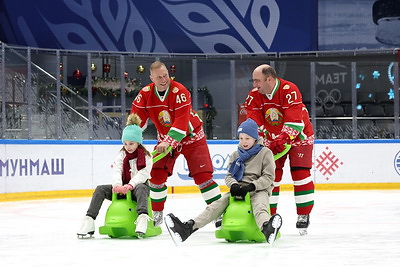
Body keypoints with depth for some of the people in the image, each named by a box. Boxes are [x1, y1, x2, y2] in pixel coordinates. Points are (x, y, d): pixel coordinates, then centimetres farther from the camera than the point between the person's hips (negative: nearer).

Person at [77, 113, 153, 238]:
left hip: (137, 186, -4)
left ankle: (142, 217, -66)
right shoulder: (122, 155, 12)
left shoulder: (146, 156, 0)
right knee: (100, 189, -19)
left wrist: (130, 185, -30)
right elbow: (116, 170, -3)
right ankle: (89, 221, -28)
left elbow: (143, 174, -14)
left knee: (141, 188, -41)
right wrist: (117, 185, -25)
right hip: (123, 187, 4)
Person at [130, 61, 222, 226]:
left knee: (202, 175, -13)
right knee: (157, 174, -5)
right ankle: (156, 214, 12)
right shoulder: (145, 94, -10)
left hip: (191, 136, -4)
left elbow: (182, 121, -33)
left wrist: (169, 141, -41)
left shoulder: (179, 92, -26)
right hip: (166, 139, 5)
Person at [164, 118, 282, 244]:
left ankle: (267, 228, -75)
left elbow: (268, 177, -4)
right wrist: (234, 185, -14)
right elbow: (229, 176, 10)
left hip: (259, 190, -4)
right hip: (238, 189, 4)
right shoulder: (235, 155, 16)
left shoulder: (265, 153, 2)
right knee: (217, 205, -18)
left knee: (259, 206, -39)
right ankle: (188, 227, -36)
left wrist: (251, 186, -18)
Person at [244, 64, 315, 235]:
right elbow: (255, 123, -13)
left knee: (300, 175, -9)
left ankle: (304, 215, 1)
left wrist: (284, 139, -37)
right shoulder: (255, 96, -8)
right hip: (272, 139, 5)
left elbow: (295, 122, -30)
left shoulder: (290, 91, -25)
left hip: (297, 137, -4)